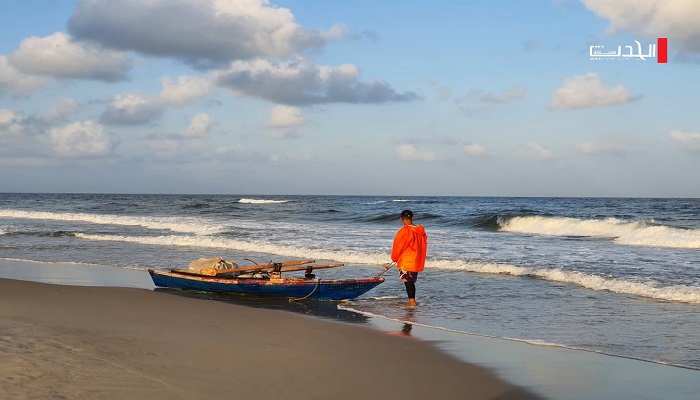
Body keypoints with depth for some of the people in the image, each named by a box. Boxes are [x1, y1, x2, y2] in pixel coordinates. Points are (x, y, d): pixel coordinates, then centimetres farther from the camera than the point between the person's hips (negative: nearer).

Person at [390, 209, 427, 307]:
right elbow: (423, 245, 9)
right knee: (411, 281, 17)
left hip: (406, 261, -7)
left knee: (408, 281, 0)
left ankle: (411, 301, -4)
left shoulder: (404, 231, -19)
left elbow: (398, 246, -9)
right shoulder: (421, 230, 0)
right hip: (417, 261, 7)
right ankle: (413, 301, 22)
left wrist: (394, 258, 7)